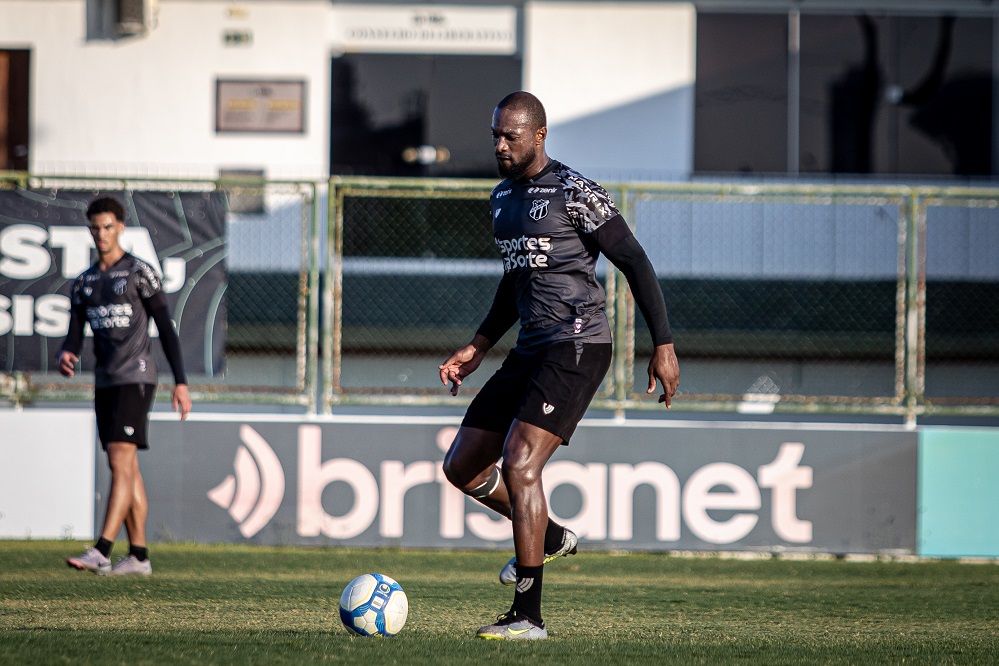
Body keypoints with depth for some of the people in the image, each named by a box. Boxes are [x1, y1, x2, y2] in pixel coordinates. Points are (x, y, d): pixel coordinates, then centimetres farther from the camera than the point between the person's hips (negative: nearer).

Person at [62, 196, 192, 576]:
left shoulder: (140, 273, -4)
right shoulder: (84, 282, 15)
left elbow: (166, 329, -4)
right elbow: (75, 335, 11)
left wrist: (181, 382, -8)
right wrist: (67, 357, -13)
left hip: (135, 378, -7)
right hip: (105, 383, 7)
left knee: (121, 462, -16)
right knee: (127, 470, 8)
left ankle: (101, 552, -25)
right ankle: (139, 555, 10)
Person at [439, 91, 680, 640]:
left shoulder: (575, 192, -11)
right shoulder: (502, 198, 15)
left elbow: (634, 263, -10)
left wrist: (664, 345, -14)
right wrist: (479, 346, 19)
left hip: (577, 346, -9)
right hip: (530, 349, 9)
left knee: (518, 465, -20)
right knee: (462, 466, 8)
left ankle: (527, 616, -16)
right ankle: (550, 538, 30)